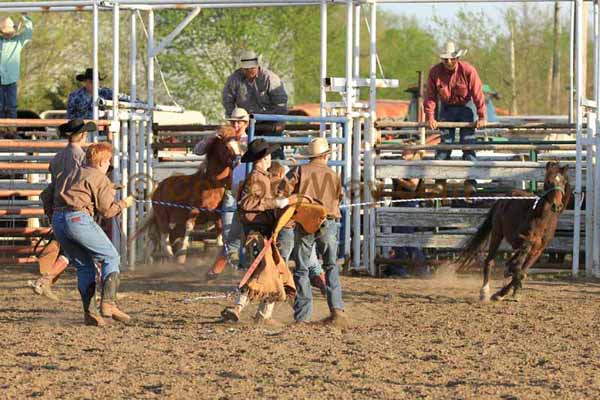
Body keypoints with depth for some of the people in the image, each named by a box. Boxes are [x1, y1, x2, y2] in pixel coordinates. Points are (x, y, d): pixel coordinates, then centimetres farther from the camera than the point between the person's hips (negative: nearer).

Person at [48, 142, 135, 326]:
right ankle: (108, 303, -11)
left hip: (58, 218, 7)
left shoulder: (76, 173, 25)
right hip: (78, 217, -7)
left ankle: (90, 312, 7)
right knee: (111, 257, 4)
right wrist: (124, 203, 18)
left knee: (84, 266, 16)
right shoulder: (102, 179, 5)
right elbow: (106, 210, 0)